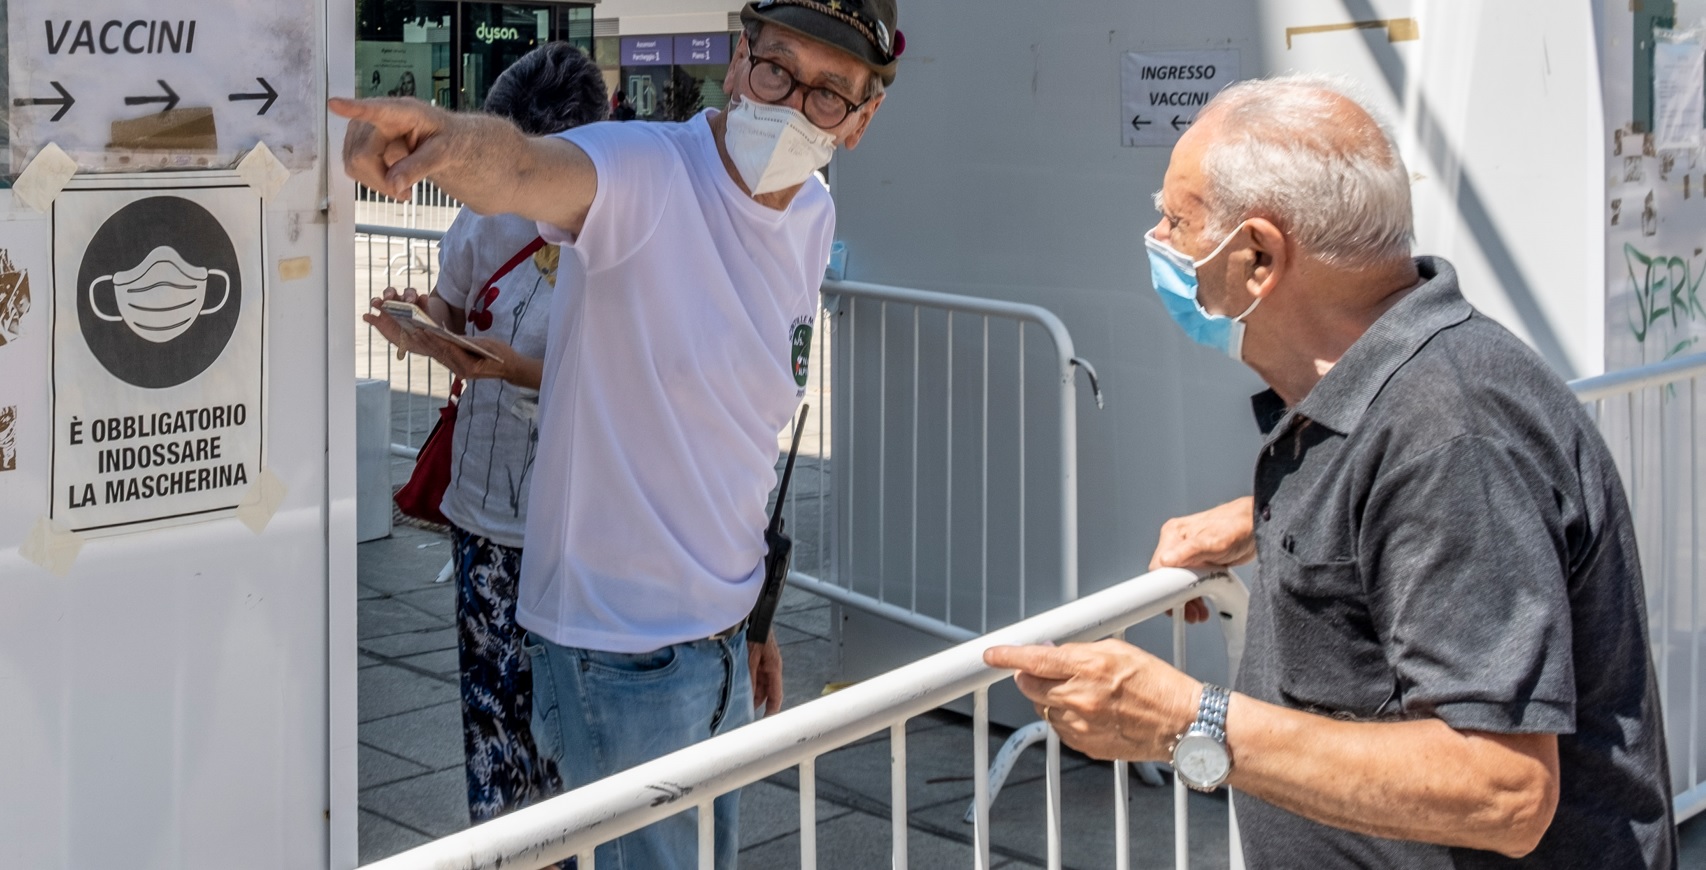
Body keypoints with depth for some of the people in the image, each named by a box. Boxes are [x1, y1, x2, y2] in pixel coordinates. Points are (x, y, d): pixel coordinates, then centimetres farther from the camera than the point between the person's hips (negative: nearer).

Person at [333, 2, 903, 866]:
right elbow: (523, 171, -43)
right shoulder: (645, 171, -19)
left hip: (723, 631, 8)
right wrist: (453, 139, -66)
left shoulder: (813, 220, 4)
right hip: (620, 647, -7)